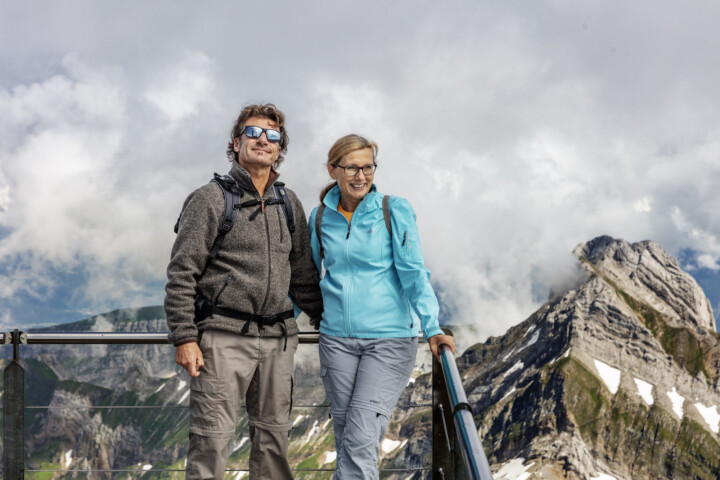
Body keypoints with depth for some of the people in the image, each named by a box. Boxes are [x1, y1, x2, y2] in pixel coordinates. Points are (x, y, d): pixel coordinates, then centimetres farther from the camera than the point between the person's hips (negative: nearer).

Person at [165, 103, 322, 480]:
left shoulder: (289, 204, 14)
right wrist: (184, 338, -12)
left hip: (277, 338, 5)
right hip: (224, 337, -5)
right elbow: (181, 275, -5)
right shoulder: (210, 199, -2)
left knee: (273, 435, 9)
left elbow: (303, 275, 22)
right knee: (213, 436, -8)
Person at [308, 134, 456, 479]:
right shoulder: (320, 218, 7)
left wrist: (432, 328, -16)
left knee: (361, 440, -12)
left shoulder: (394, 211, -3)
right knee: (345, 436, 6)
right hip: (336, 340, 4)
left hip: (389, 339, -3)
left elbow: (414, 272, -7)